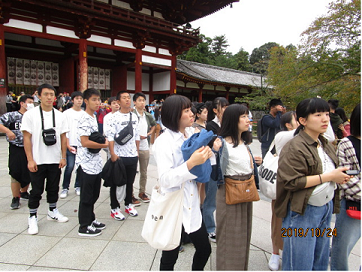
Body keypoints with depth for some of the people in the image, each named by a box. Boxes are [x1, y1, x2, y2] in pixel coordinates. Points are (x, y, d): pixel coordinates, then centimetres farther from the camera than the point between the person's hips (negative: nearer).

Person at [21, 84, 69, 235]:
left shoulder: (59, 115, 3)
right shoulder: (30, 114, -6)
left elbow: (63, 137, 6)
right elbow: (26, 138, -7)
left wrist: (63, 157, 2)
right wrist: (30, 160, -12)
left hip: (55, 160, 3)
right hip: (37, 161, -3)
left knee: (53, 188, 16)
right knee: (36, 191, 6)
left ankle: (52, 212, 34)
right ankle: (33, 217, 23)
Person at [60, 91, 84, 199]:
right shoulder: (67, 113, 1)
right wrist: (68, 145, -9)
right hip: (71, 145, -3)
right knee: (69, 167, -6)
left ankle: (78, 186, 20)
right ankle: (65, 188, 10)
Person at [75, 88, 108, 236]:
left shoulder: (93, 117, 13)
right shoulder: (84, 119, -17)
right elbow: (85, 142, -23)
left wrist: (101, 140, 4)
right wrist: (104, 145, -12)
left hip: (95, 164, 9)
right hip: (86, 164, -9)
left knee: (94, 195, 19)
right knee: (86, 196, 3)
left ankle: (91, 220, 34)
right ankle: (84, 227, 17)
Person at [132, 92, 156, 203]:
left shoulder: (148, 116, 6)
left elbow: (154, 125, 25)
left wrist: (149, 133, 8)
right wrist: (137, 136, -14)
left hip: (145, 147, 5)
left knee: (144, 172, 15)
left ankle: (142, 192, 30)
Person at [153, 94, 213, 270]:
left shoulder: (190, 137, 4)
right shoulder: (163, 142, -16)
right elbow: (165, 179, -24)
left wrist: (205, 157, -6)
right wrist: (191, 163, -33)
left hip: (192, 206, 6)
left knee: (204, 249, 17)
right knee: (170, 257, 13)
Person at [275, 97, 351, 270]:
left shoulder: (326, 145, 10)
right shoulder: (295, 147, -18)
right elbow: (291, 182, -25)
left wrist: (339, 177, 3)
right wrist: (328, 177, -20)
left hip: (326, 208, 8)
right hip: (302, 212, -8)